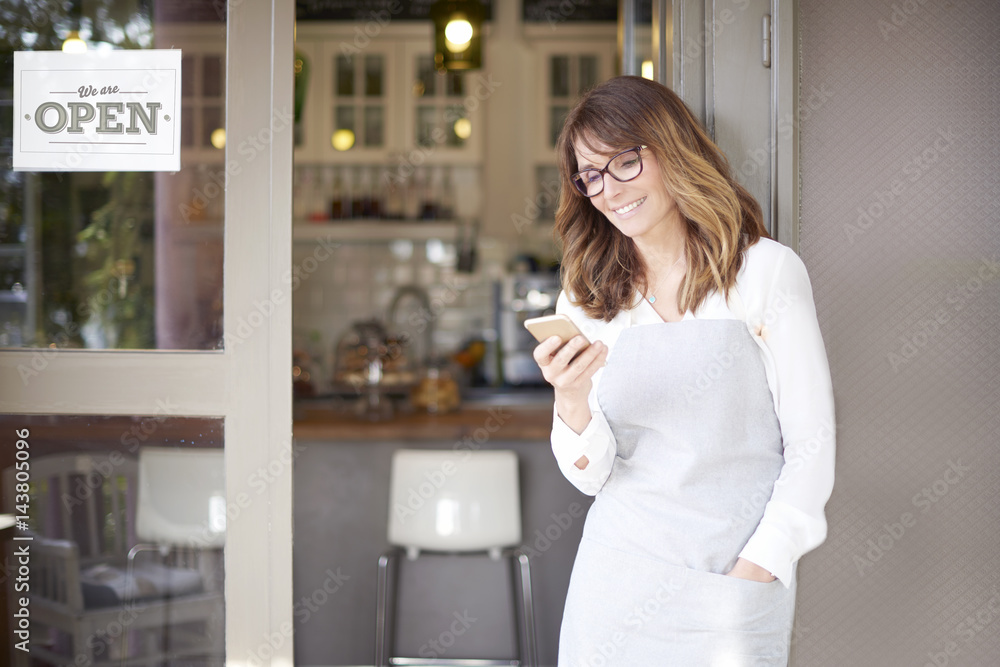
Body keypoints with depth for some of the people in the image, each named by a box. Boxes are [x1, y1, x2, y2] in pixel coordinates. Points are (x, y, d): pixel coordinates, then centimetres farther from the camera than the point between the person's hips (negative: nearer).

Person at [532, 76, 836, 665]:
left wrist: (752, 572, -13)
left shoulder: (767, 271, -4)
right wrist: (572, 402, -19)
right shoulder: (585, 301, 5)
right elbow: (591, 476, 1)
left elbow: (812, 444, -5)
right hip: (619, 582, 3)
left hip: (741, 581, -2)